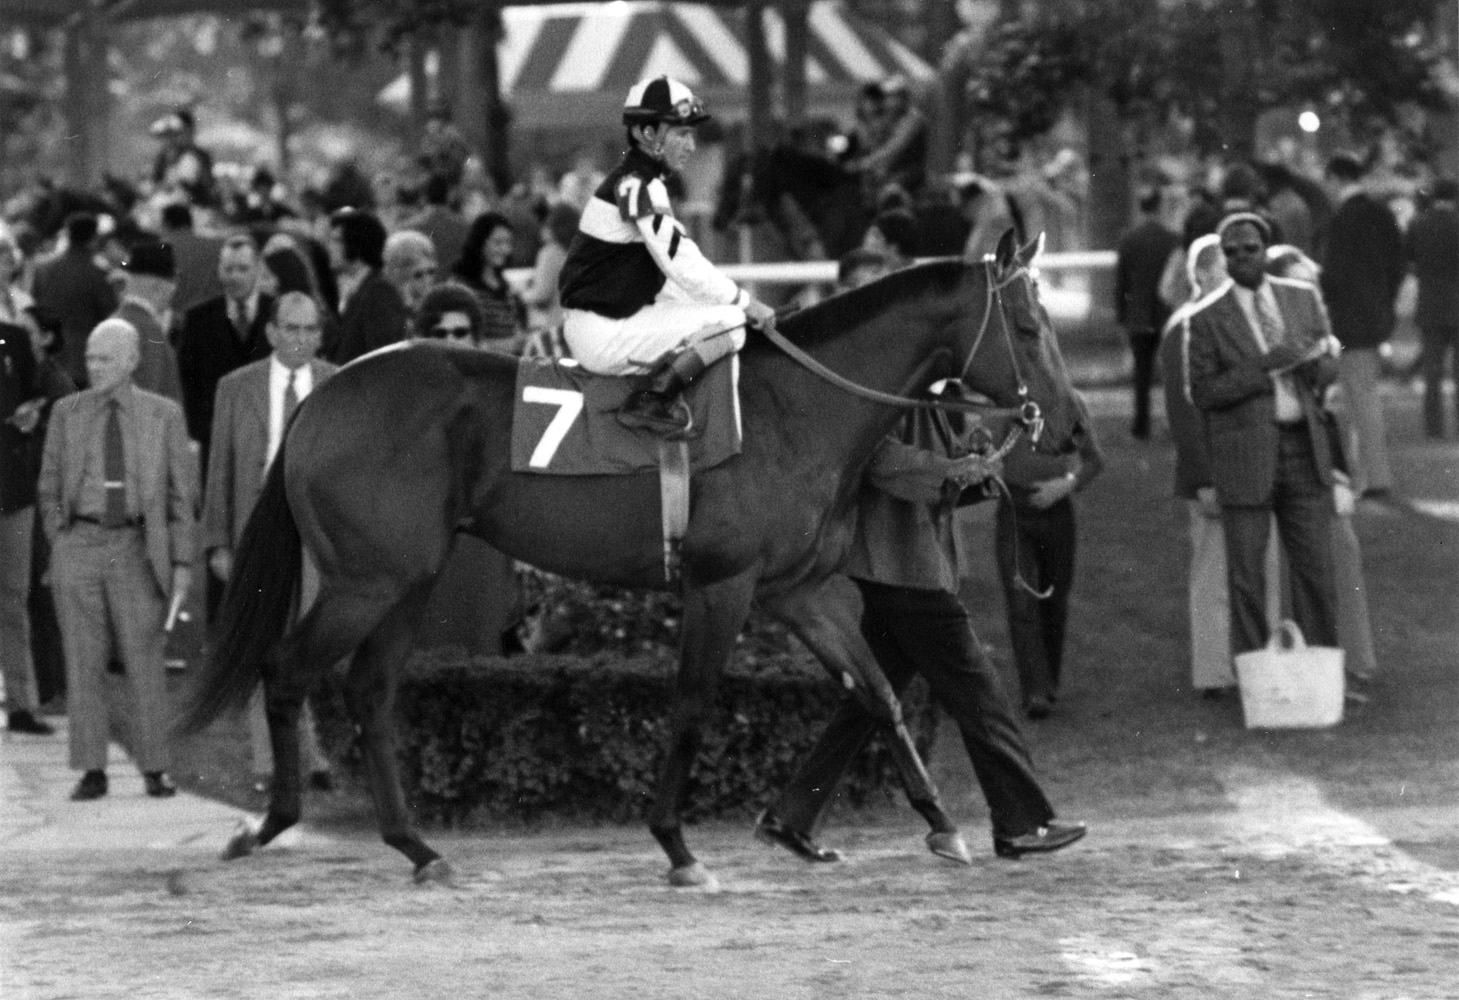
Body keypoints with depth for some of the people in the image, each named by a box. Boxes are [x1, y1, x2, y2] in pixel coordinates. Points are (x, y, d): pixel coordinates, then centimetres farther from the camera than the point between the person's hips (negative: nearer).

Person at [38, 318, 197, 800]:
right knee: (83, 663, -1)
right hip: (80, 542, 1)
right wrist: (61, 544, 3)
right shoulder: (66, 413, 6)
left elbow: (183, 493, 4)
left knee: (145, 661, -1)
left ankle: (155, 769, 6)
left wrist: (182, 562, -2)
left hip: (137, 547, -1)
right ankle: (92, 771, 3)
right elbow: (49, 488, 13)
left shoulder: (164, 415, 2)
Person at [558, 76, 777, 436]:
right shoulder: (638, 186, -16)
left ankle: (656, 395, 11)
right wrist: (744, 302, -10)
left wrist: (736, 299, 11)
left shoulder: (636, 181, 16)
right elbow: (680, 265, -20)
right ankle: (652, 402, -14)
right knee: (730, 325, -14)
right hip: (604, 334, -10)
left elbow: (668, 271, 20)